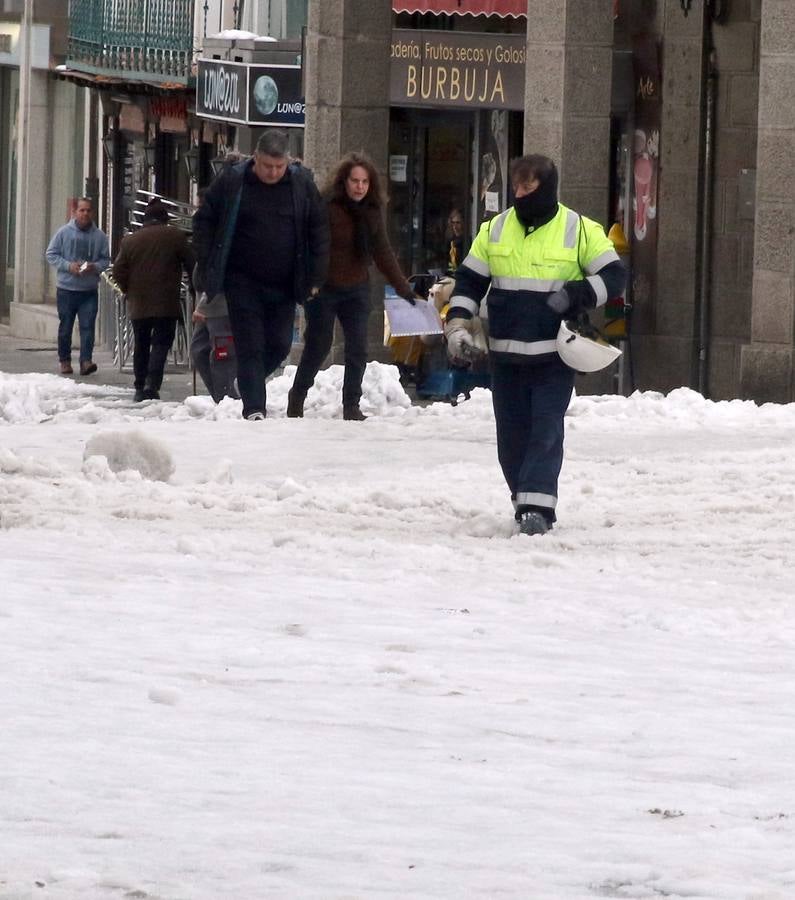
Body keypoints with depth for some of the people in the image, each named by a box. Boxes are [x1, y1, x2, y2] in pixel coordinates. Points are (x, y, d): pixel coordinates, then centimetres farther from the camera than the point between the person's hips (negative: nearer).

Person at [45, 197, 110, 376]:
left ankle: (86, 361, -14)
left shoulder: (99, 236, 3)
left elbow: (106, 260, 9)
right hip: (66, 288, 0)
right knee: (65, 327, 7)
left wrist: (95, 267, -13)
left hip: (90, 290, 0)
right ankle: (65, 361, 19)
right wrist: (68, 266, -14)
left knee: (87, 326, -10)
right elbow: (51, 254, 1)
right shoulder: (64, 232, -1)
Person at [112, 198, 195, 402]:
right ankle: (152, 384, -21)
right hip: (166, 304, -3)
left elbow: (118, 272, 5)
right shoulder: (176, 236, -3)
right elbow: (191, 265, -1)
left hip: (138, 304, 3)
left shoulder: (130, 240, 6)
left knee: (141, 346, 14)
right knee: (161, 343, -4)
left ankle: (140, 388, 16)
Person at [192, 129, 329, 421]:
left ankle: (248, 383, 31)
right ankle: (254, 409, -5)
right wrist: (206, 267, -2)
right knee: (250, 346, -7)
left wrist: (315, 277, 2)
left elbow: (319, 231, 6)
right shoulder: (231, 182, -5)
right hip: (243, 283, -3)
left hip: (284, 285, 3)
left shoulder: (302, 184, 0)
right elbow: (204, 221, 3)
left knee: (280, 345, 6)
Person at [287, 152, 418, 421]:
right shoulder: (327, 207, -15)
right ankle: (296, 398, 23)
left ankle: (351, 406, 5)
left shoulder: (372, 211, 2)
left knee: (358, 348, -2)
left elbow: (382, 252, 10)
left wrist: (403, 288, 11)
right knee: (318, 346, 3)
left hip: (356, 288, 4)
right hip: (324, 288, -4)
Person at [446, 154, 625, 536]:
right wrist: (458, 324, 2)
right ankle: (526, 502, 18)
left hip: (554, 355, -4)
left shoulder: (579, 230, -3)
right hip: (506, 354, 4)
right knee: (512, 434, 6)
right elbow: (469, 280, 14)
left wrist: (576, 294, -16)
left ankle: (536, 507, -17)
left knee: (546, 430, -12)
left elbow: (613, 276, -1)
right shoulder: (495, 229, 7)